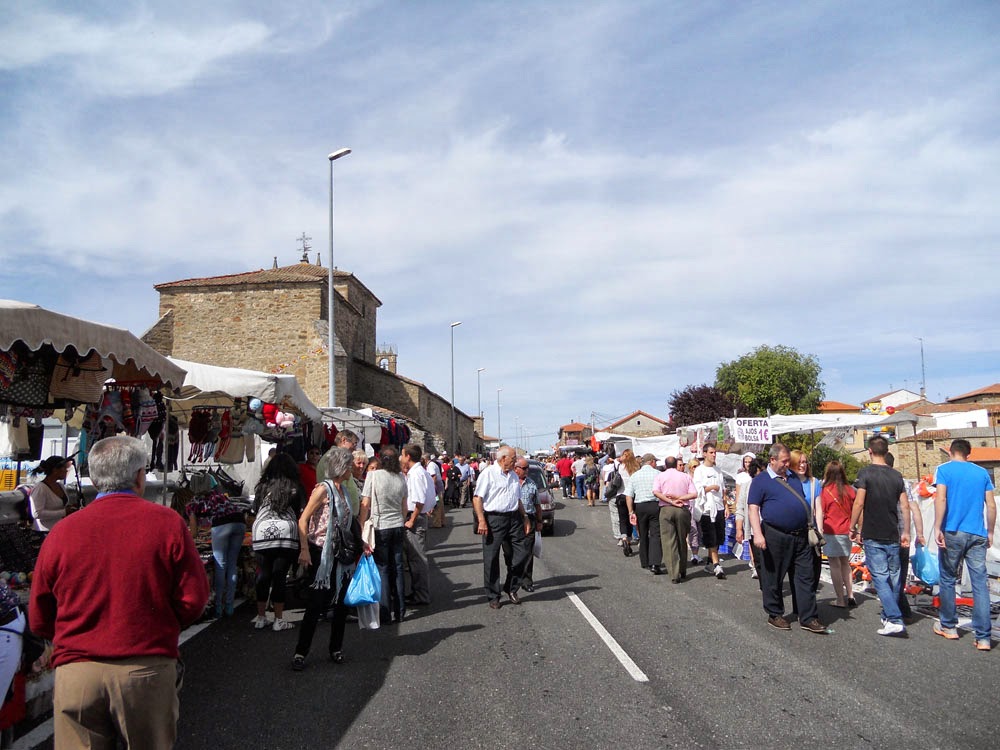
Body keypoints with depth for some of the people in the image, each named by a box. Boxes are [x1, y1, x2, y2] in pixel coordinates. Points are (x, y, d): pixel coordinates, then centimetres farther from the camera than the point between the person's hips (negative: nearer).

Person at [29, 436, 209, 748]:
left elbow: (39, 621, 7)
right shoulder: (168, 523, -5)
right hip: (149, 670, -1)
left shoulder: (61, 532, 0)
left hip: (76, 672, 1)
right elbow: (193, 600, -4)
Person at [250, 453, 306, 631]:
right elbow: (302, 514, 7)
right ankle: (278, 620, 7)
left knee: (263, 576, 12)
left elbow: (253, 513, 13)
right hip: (286, 533, -2)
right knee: (279, 576, 2)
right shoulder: (295, 487, 10)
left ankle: (261, 617, 19)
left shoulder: (263, 486, 14)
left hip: (261, 532, 2)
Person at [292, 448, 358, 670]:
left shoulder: (343, 489, 10)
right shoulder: (323, 489, -13)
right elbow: (303, 520, -17)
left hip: (340, 554, 7)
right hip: (321, 553, -7)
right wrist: (305, 549, -23)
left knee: (341, 603, 9)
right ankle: (300, 653, 5)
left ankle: (336, 649, 21)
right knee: (317, 604, -5)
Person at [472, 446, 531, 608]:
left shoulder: (514, 476, 17)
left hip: (514, 518, 7)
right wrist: (481, 521, -18)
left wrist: (525, 518, 18)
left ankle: (511, 589, 22)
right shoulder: (488, 473, -6)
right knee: (491, 559, 1)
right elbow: (477, 498, -11)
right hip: (494, 520, -6)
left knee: (522, 553, 4)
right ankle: (493, 597, 13)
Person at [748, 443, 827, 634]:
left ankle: (808, 619, 9)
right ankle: (775, 615, 19)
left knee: (805, 577, 4)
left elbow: (804, 504, 25)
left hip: (800, 536, 6)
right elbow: (753, 508, -8)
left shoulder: (794, 479, 16)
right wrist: (758, 534, -18)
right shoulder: (760, 480, -2)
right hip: (775, 537, -5)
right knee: (773, 578, 4)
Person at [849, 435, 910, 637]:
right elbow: (905, 506, 6)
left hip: (873, 536, -5)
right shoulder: (896, 475, 6)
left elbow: (859, 503, -13)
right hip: (893, 536, 5)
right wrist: (906, 532, 14)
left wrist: (853, 528, -3)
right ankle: (889, 616, 25)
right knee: (893, 577, 14)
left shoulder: (865, 473, -8)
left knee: (880, 577, -5)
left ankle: (895, 620, -13)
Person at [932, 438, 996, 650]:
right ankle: (983, 637, -1)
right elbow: (991, 506, 9)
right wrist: (989, 533, 18)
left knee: (948, 580, 12)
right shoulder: (982, 472, 10)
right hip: (977, 535, 3)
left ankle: (948, 626, 22)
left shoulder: (944, 470, 0)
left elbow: (941, 499, -13)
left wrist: (937, 528, -12)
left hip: (953, 533, -3)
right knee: (980, 584, 1)